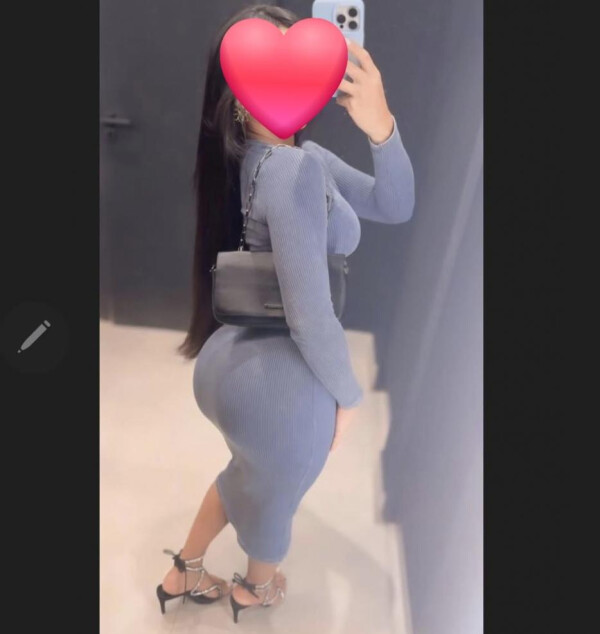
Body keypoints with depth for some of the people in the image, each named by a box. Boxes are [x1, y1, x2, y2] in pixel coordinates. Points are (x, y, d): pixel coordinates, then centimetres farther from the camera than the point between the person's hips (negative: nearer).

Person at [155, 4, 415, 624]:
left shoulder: (299, 153, 5)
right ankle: (258, 587, 58)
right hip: (281, 380, -8)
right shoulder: (297, 169, -25)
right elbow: (310, 316, -25)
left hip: (239, 360, 9)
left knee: (248, 474, 35)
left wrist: (381, 127, -13)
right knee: (272, 495, 24)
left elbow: (393, 206, 4)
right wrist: (347, 393, -8)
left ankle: (184, 572, 57)